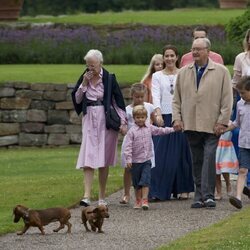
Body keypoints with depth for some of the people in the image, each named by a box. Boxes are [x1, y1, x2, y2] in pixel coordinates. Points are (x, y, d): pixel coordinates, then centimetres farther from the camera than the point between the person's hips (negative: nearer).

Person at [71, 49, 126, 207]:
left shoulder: (109, 78, -5)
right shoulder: (84, 78, 5)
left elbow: (119, 100, -1)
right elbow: (77, 99, 6)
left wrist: (122, 122, -4)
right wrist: (84, 84, -8)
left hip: (106, 121, -2)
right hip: (90, 120, 2)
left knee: (103, 161, 4)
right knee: (88, 159, -9)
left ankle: (102, 197, 12)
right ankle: (87, 195, -16)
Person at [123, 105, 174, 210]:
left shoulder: (149, 128, 7)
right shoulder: (132, 131, -8)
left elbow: (159, 130, 24)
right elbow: (128, 146, -11)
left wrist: (172, 129, 25)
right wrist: (128, 159, -18)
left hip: (146, 160, 2)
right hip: (135, 161, -2)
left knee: (145, 181, -10)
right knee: (136, 183, 8)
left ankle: (144, 200, -11)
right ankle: (138, 201, 19)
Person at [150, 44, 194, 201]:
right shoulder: (157, 76, 8)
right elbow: (156, 96, -3)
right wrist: (158, 114, -20)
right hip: (164, 118, 0)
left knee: (180, 154, 2)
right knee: (161, 154, -4)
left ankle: (182, 189, 12)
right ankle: (158, 192, -4)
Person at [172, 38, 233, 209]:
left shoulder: (221, 72, 2)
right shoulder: (183, 73, 12)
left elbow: (227, 100, -1)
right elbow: (177, 99, 16)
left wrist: (222, 122, -8)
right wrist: (177, 118, 2)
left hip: (212, 126, -4)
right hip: (191, 125, 4)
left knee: (209, 158, -14)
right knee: (197, 161, 7)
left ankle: (208, 195, -13)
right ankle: (199, 196, 11)